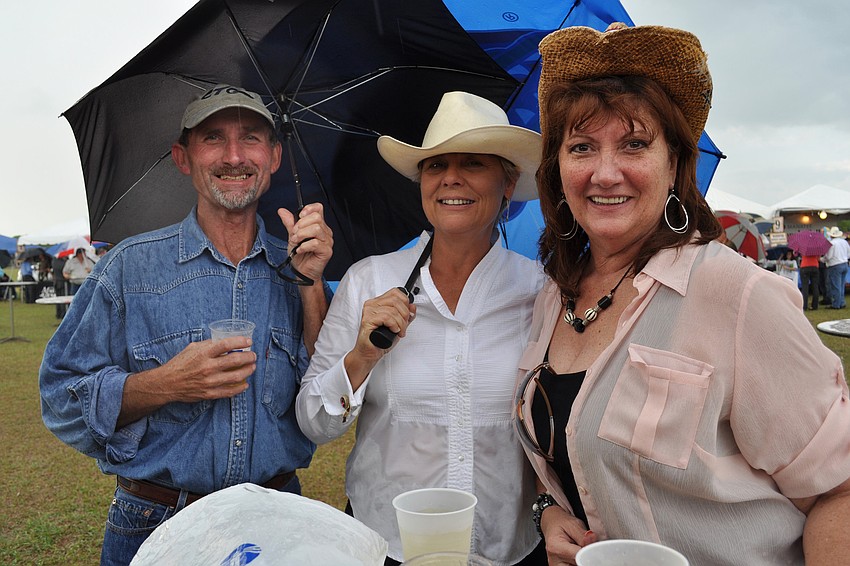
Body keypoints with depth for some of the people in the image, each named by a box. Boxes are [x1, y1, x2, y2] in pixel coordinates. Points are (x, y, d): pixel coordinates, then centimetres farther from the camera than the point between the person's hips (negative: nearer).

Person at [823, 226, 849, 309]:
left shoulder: (832, 243, -15)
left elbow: (828, 256, -17)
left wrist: (822, 260, 2)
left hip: (835, 266, -7)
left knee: (835, 286, -2)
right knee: (841, 286, 15)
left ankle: (836, 304, 1)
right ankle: (841, 303, 18)